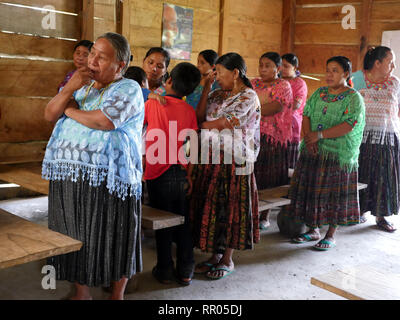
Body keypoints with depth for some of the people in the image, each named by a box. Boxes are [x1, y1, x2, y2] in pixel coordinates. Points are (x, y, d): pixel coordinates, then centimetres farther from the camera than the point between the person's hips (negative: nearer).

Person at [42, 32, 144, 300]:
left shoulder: (129, 89, -4)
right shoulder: (82, 85, 18)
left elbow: (104, 121, -20)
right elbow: (49, 115, 10)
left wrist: (70, 109, -3)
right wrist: (69, 89, -7)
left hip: (108, 179, -6)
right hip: (69, 177, 6)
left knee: (112, 238, 4)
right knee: (77, 237, 12)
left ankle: (117, 294, 21)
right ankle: (82, 292, 27)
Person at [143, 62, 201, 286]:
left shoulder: (152, 104, -9)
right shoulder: (190, 111, 1)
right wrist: (189, 174, 6)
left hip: (158, 173, -3)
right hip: (180, 173, 3)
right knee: (183, 223, 12)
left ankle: (165, 270, 16)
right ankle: (186, 271, 19)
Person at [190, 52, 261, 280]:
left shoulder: (248, 97, -9)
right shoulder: (218, 94, 14)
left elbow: (222, 123, -15)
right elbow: (200, 116, 2)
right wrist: (207, 88, 0)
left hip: (233, 161, -7)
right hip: (211, 158, 7)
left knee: (230, 207, 2)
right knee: (212, 206, 9)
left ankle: (227, 259, 15)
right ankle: (215, 254, 23)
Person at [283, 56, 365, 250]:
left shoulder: (353, 98, -5)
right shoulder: (319, 94, 13)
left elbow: (349, 125, -16)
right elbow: (306, 115, 6)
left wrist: (319, 135, -19)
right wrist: (308, 137, -12)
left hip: (338, 154, -5)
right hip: (313, 152, 5)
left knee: (334, 192, 1)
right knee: (312, 189, 8)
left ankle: (331, 234, 15)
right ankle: (313, 230, 23)